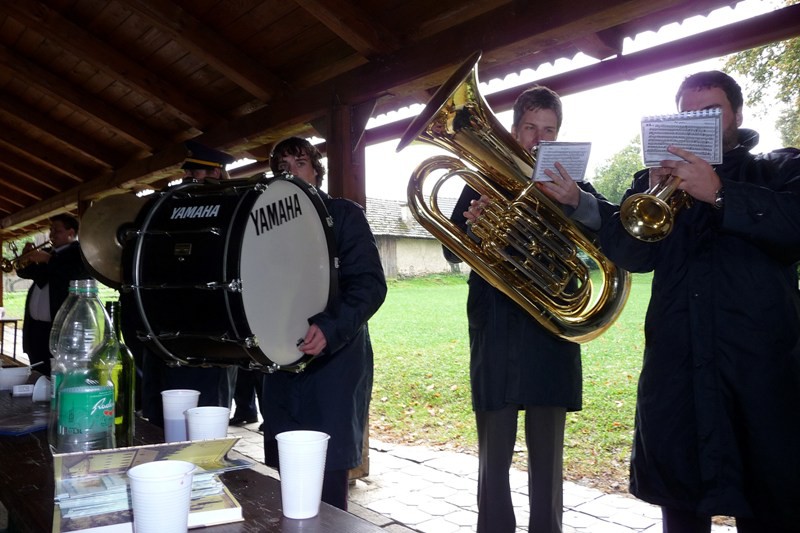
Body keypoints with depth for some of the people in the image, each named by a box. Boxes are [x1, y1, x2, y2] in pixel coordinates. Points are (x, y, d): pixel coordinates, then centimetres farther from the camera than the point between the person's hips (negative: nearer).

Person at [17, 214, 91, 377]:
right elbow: (24, 272, 28)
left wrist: (48, 259, -15)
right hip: (35, 328, 8)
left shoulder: (81, 251, -3)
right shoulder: (48, 253, 20)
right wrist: (27, 258, 6)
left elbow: (82, 273, -22)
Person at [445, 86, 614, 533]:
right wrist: (474, 226, -18)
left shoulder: (572, 184, 9)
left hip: (551, 333, 0)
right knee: (494, 458, 5)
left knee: (547, 459, 7)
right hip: (495, 333, 0)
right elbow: (453, 251, 4)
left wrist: (578, 201, -30)